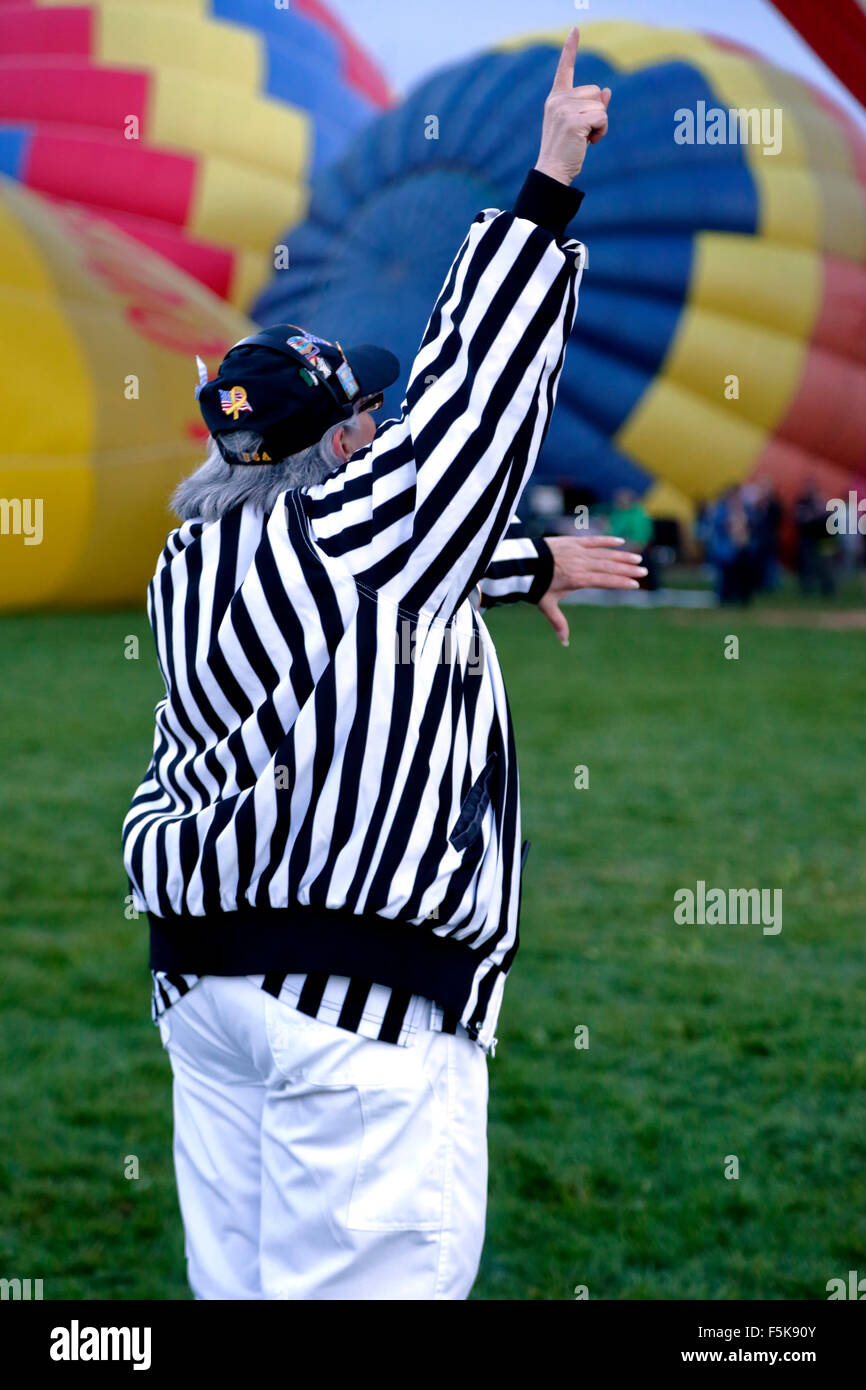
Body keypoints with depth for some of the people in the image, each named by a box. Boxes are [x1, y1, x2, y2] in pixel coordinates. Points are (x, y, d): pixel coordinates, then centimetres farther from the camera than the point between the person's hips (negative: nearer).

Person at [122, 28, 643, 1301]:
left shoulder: (193, 566, 13)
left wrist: (527, 567, 38)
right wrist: (551, 181, 4)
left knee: (235, 1281, 9)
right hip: (364, 997, -8)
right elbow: (478, 369, -2)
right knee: (366, 1277, -7)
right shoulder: (357, 520, -7)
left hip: (204, 975, 8)